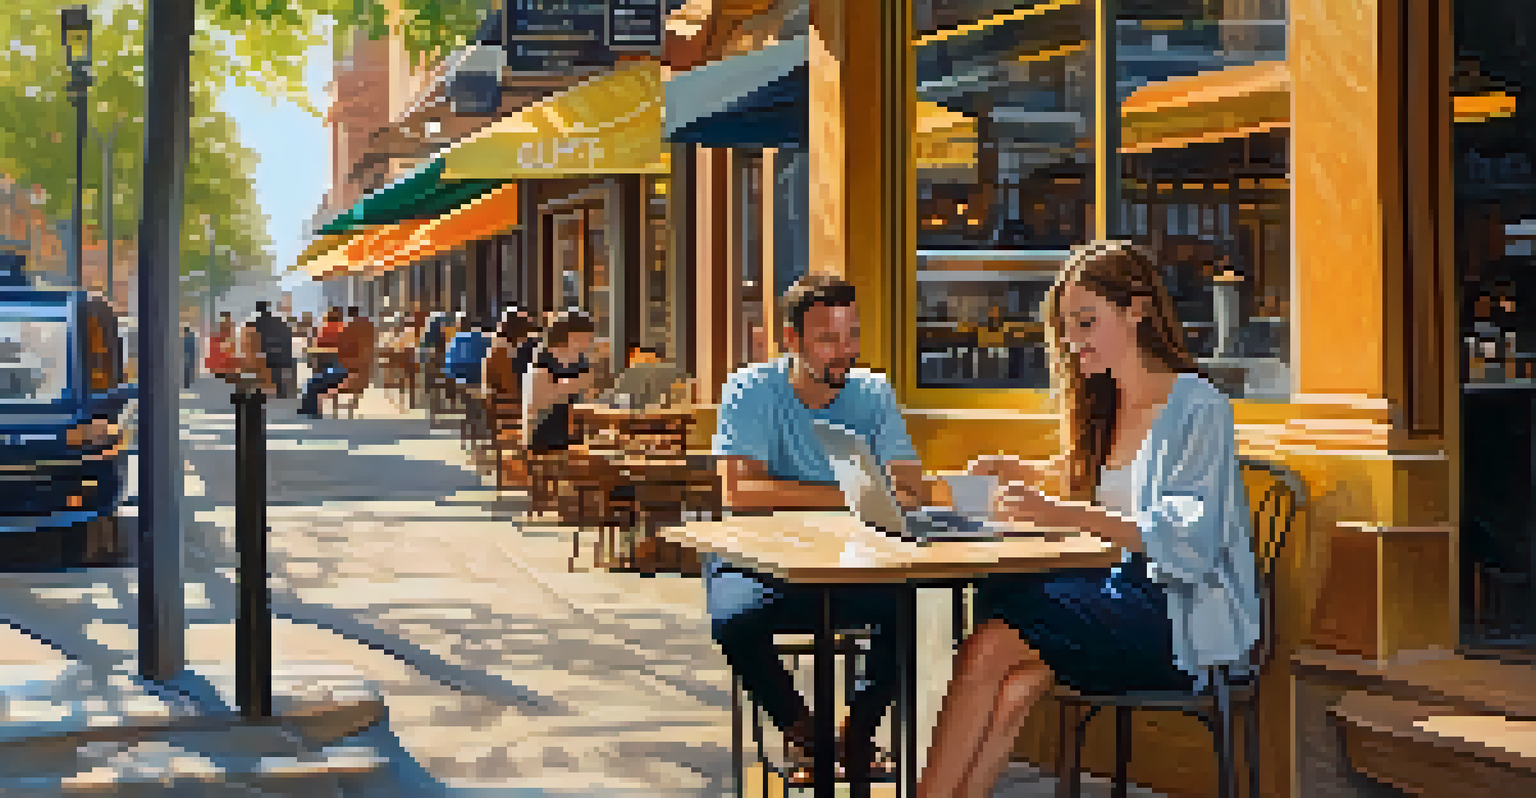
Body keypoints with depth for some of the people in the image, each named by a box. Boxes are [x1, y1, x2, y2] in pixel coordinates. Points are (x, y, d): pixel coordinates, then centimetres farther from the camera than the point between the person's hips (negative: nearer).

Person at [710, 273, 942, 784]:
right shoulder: (752, 391, -7)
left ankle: (858, 739, -1)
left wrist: (901, 494, -31)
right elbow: (738, 492, -21)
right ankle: (801, 734, -5)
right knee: (734, 622, -33)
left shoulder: (874, 394, 4)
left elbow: (918, 490, -5)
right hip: (758, 563, -2)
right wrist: (845, 497, -24)